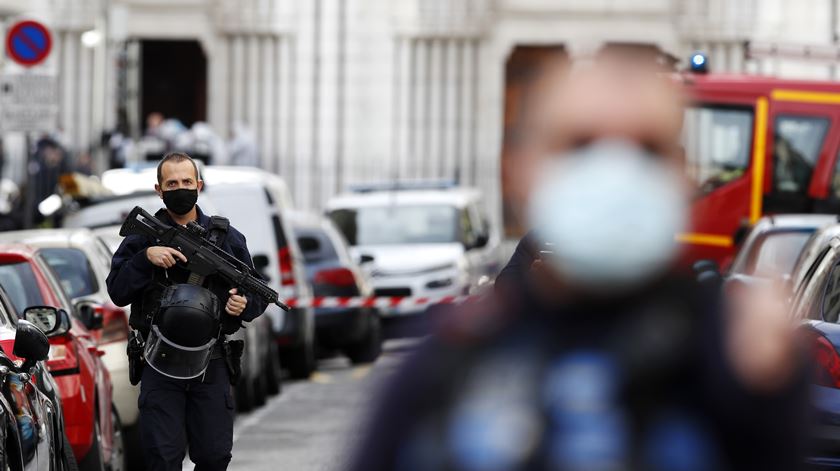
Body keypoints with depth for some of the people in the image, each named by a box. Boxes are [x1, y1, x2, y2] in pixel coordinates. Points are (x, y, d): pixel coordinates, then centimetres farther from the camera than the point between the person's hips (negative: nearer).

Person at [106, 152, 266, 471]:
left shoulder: (227, 238, 7)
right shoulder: (142, 237, 3)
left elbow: (258, 295, 11)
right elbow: (118, 292, -4)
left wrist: (244, 305, -12)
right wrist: (146, 258, -18)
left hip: (210, 365, 2)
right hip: (161, 366, -1)